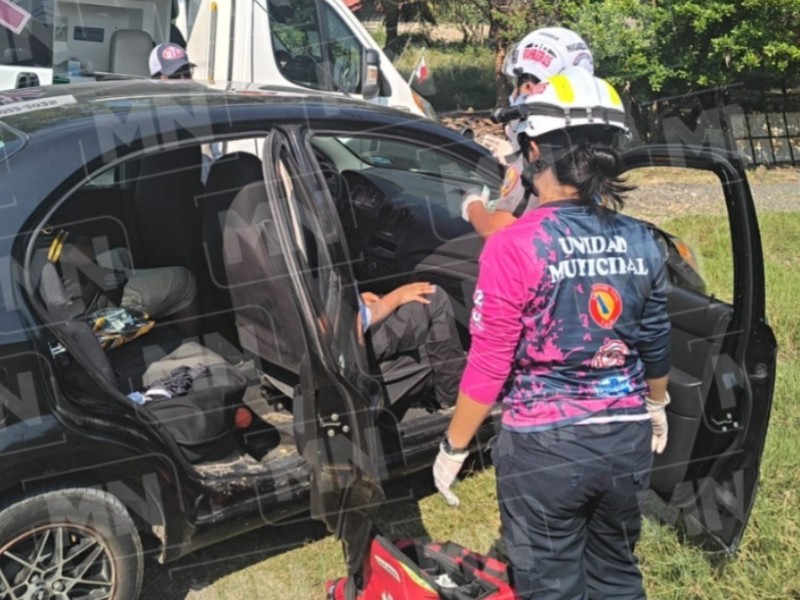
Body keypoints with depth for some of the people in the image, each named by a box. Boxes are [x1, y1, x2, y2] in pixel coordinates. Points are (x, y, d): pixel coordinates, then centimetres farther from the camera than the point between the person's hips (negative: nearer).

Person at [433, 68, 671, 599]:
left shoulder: (515, 245, -19)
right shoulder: (641, 242, -2)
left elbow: (490, 366, -16)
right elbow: (654, 342, 10)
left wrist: (453, 447, -3)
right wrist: (657, 407, 29)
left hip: (546, 446, -5)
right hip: (627, 440, 5)